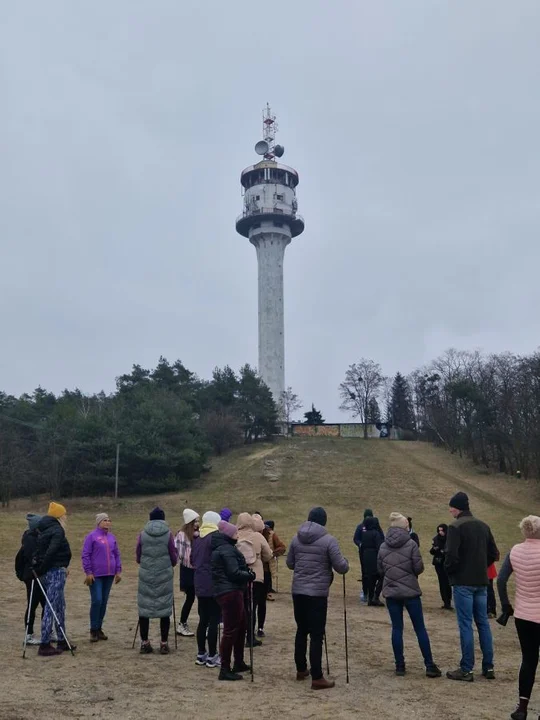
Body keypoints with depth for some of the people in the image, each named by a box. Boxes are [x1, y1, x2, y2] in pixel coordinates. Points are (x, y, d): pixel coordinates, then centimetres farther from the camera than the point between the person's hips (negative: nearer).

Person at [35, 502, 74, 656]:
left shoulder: (44, 530, 12)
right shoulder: (58, 531, -14)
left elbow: (42, 551, 10)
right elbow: (51, 552, -24)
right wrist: (41, 570, -15)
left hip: (46, 573, 9)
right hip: (55, 573, -9)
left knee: (60, 606, 18)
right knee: (51, 608, -3)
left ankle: (62, 641, 26)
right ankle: (44, 646, 1)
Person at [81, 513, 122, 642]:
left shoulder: (112, 537, 12)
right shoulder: (92, 536, -3)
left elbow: (117, 555, 16)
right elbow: (85, 555, -6)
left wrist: (118, 571, 10)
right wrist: (88, 572, -11)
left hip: (109, 575, 5)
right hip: (96, 575, -5)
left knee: (104, 602, 7)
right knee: (96, 601, -8)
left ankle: (99, 628, 17)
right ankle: (93, 630, 3)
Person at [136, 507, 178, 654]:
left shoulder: (143, 534, 1)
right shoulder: (168, 534, -3)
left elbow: (138, 558, 7)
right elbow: (174, 559, -1)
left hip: (146, 577, 1)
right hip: (164, 577, -1)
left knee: (144, 609, 9)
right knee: (165, 609, 6)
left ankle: (144, 643, 13)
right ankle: (164, 644, 9)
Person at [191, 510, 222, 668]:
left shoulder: (196, 537, 10)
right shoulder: (215, 537, -13)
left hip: (200, 584, 7)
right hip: (213, 584, -7)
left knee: (203, 620, 14)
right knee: (214, 620, 0)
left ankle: (201, 654, 21)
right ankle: (212, 656, 4)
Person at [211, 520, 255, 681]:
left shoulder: (221, 548, 17)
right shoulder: (227, 549, -15)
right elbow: (234, 573, -20)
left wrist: (246, 573, 9)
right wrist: (250, 575, -5)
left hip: (228, 591, 11)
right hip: (230, 592, -11)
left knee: (242, 625, 19)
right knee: (231, 630, -6)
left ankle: (239, 663, 28)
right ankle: (225, 669, -2)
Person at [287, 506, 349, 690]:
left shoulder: (296, 538, 5)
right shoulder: (329, 540, -11)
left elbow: (290, 564, 15)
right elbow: (341, 567, -11)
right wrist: (345, 563, 11)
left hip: (298, 591, 5)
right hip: (317, 593, -5)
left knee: (301, 631, 17)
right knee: (316, 635, -2)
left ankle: (301, 670, 27)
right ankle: (317, 678, -1)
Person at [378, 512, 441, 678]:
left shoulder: (383, 546, 3)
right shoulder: (411, 544, -9)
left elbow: (380, 569, 9)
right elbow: (419, 568, -8)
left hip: (391, 592, 3)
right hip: (410, 591, -3)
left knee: (397, 628, 8)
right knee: (420, 628, 5)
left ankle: (399, 666, 8)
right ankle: (430, 666, 7)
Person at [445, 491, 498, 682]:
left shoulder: (456, 527, -13)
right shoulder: (483, 526, 10)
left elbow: (451, 555, -21)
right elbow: (494, 554, 12)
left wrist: (448, 570, -3)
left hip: (463, 582, -7)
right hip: (481, 582, 7)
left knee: (465, 625, -3)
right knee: (483, 623, 13)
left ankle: (466, 670, 1)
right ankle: (488, 667, 16)